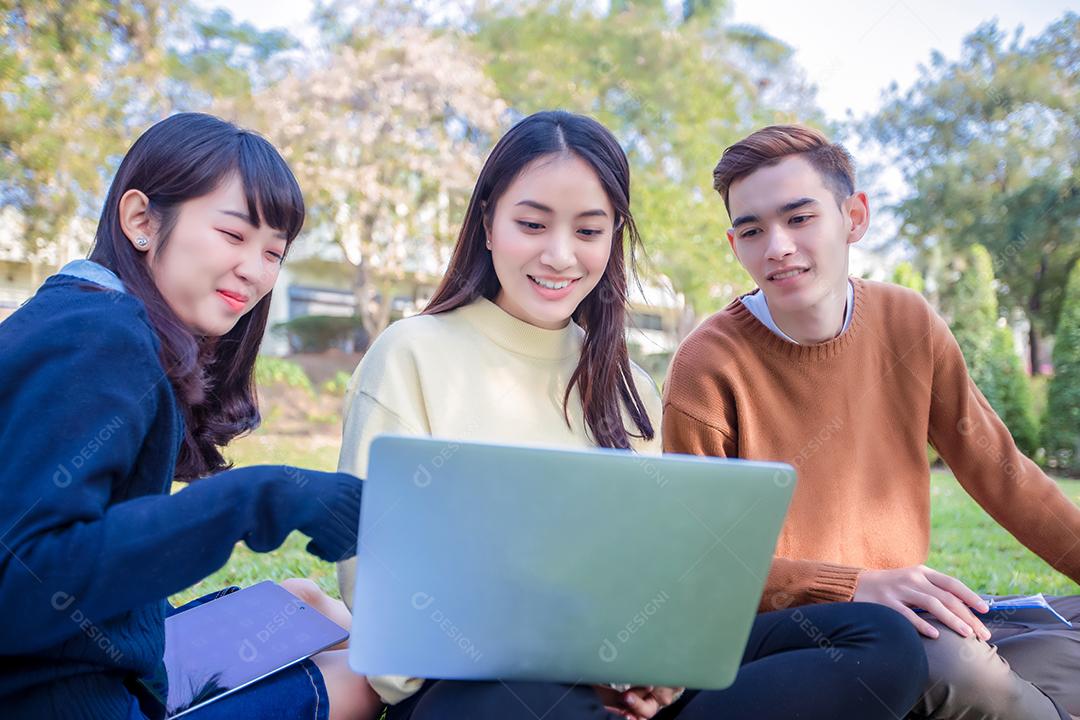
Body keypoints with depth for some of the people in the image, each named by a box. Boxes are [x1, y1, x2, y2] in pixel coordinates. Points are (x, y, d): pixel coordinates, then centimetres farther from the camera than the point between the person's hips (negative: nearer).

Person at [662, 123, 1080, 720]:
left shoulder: (908, 324, -1)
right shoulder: (708, 367, -15)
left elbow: (1000, 474, 6)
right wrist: (854, 586, -25)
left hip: (913, 616, 5)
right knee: (949, 662, -29)